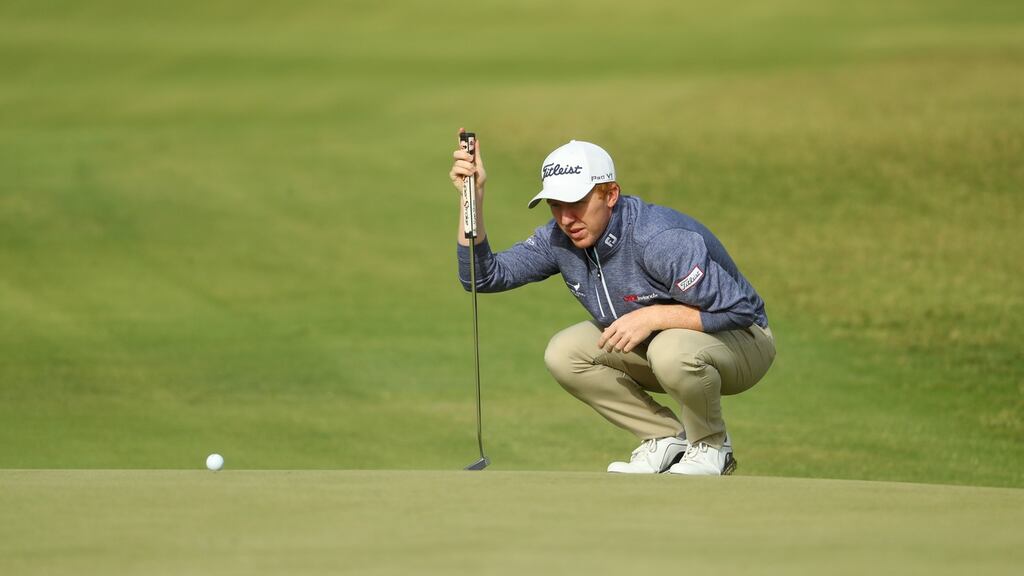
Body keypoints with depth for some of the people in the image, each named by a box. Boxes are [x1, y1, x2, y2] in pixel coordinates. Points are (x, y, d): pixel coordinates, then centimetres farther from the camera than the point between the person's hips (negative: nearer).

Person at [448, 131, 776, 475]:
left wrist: (652, 317, -34)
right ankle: (668, 439, 2)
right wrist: (473, 199, -21)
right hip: (649, 345, 7)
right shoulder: (559, 239, -9)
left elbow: (740, 309, -32)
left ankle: (711, 448, -9)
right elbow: (482, 276, -12)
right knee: (563, 354, -9)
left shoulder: (660, 240, -32)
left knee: (672, 350, -39)